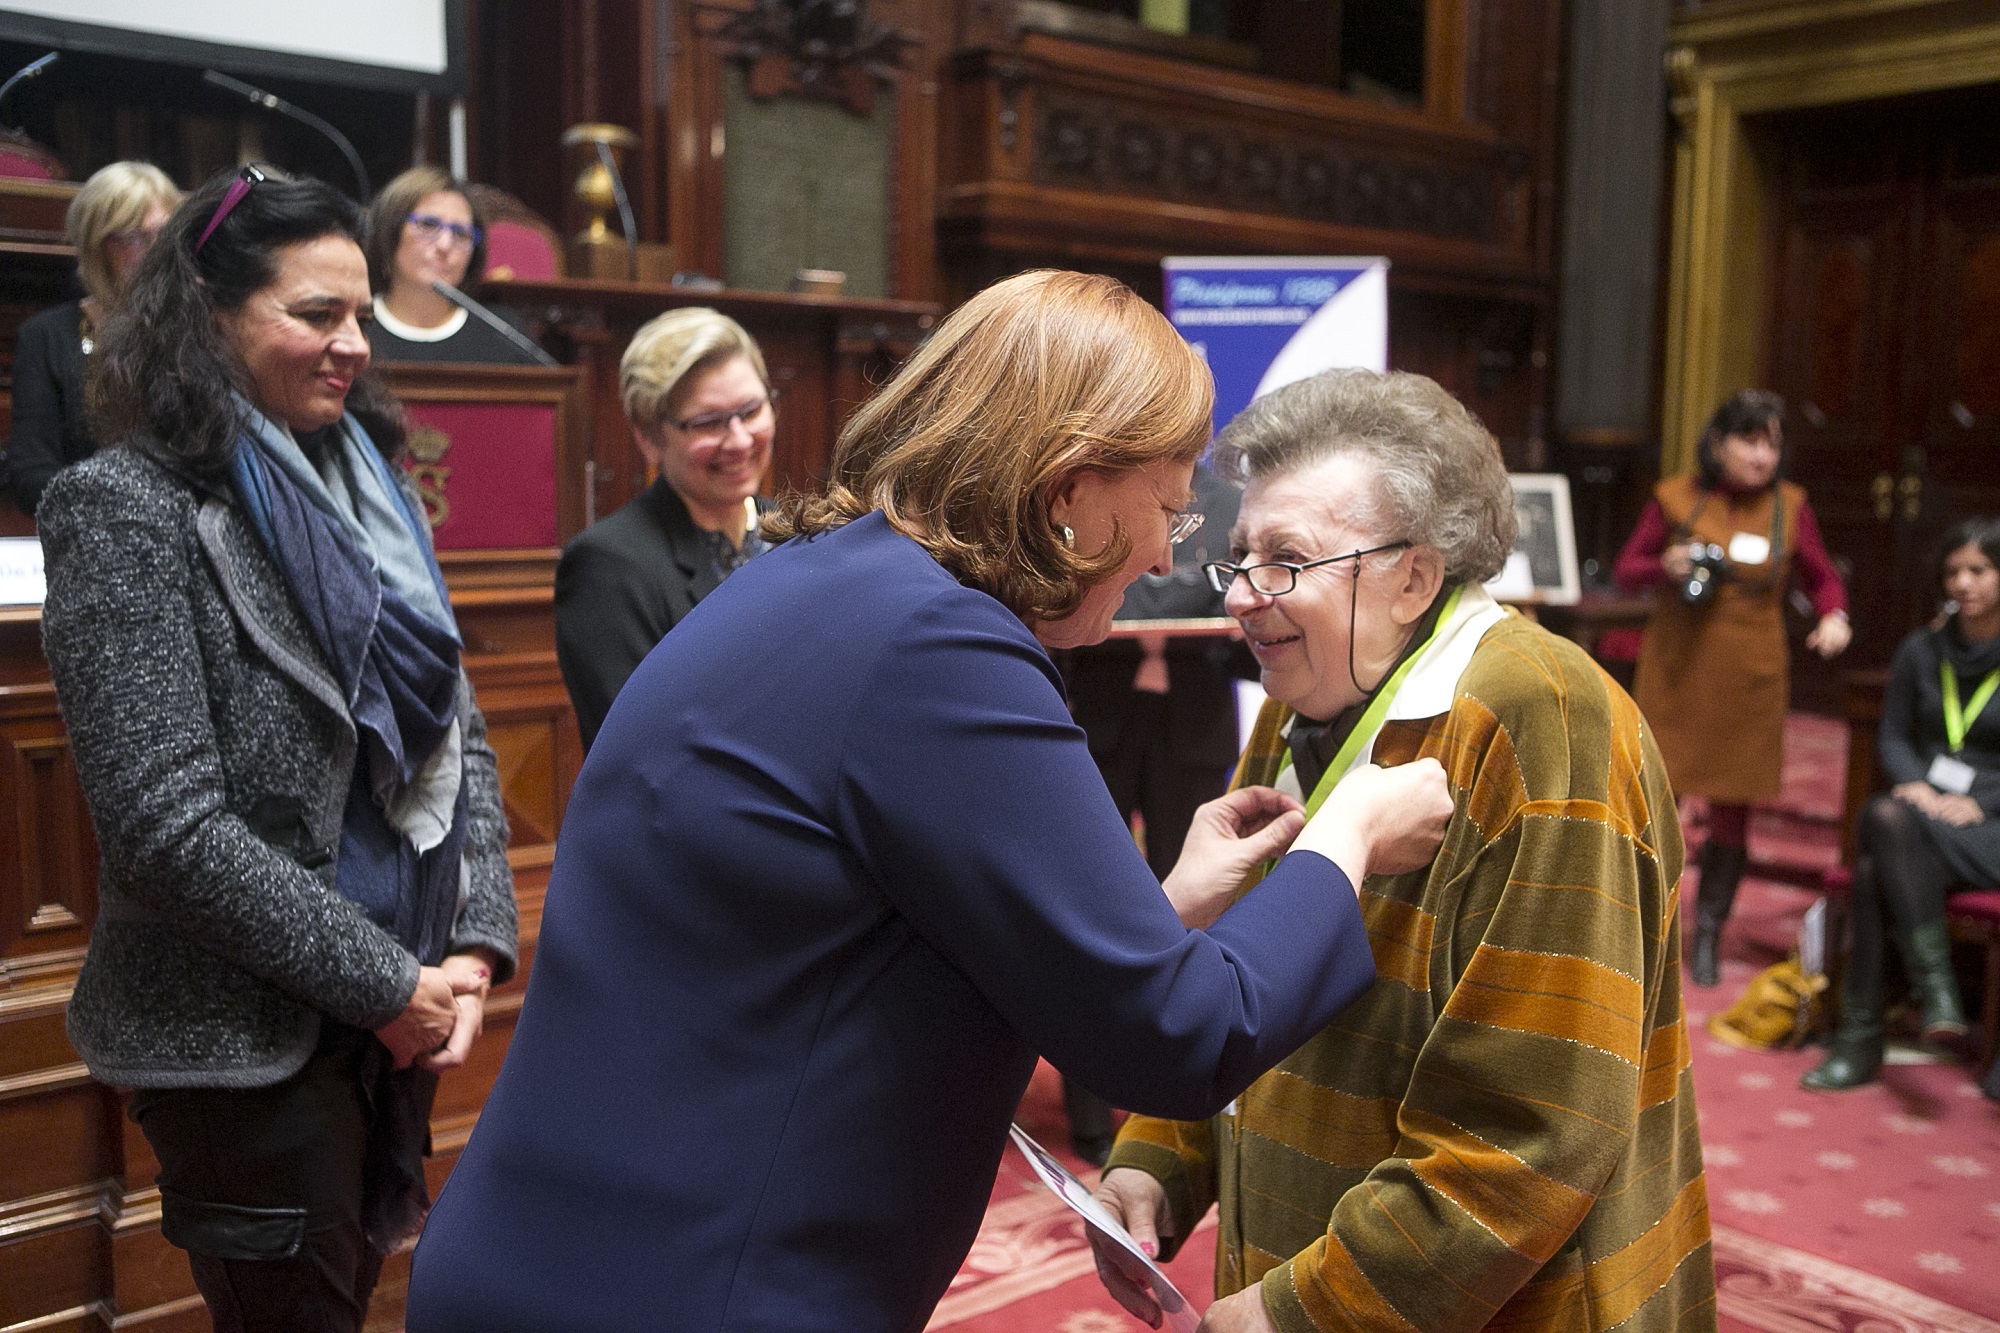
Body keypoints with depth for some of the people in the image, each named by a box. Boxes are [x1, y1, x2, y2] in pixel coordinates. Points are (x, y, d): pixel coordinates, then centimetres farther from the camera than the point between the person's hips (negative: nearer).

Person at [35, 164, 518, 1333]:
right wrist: (386, 982, -15)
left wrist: (478, 941, -5)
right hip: (248, 1042, -6)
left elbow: (457, 730, 7)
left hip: (397, 1014, 6)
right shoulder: (129, 509, -12)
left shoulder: (370, 486, 8)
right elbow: (169, 820, -18)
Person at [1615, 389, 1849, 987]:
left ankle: (1708, 933, 22)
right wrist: (1665, 567, -16)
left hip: (1750, 679, 1)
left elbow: (1823, 578, 10)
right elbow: (1625, 568, 4)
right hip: (1674, 672, -1)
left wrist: (1834, 616, -11)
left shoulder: (1789, 507, 2)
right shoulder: (1675, 498, -2)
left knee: (1732, 808, 6)